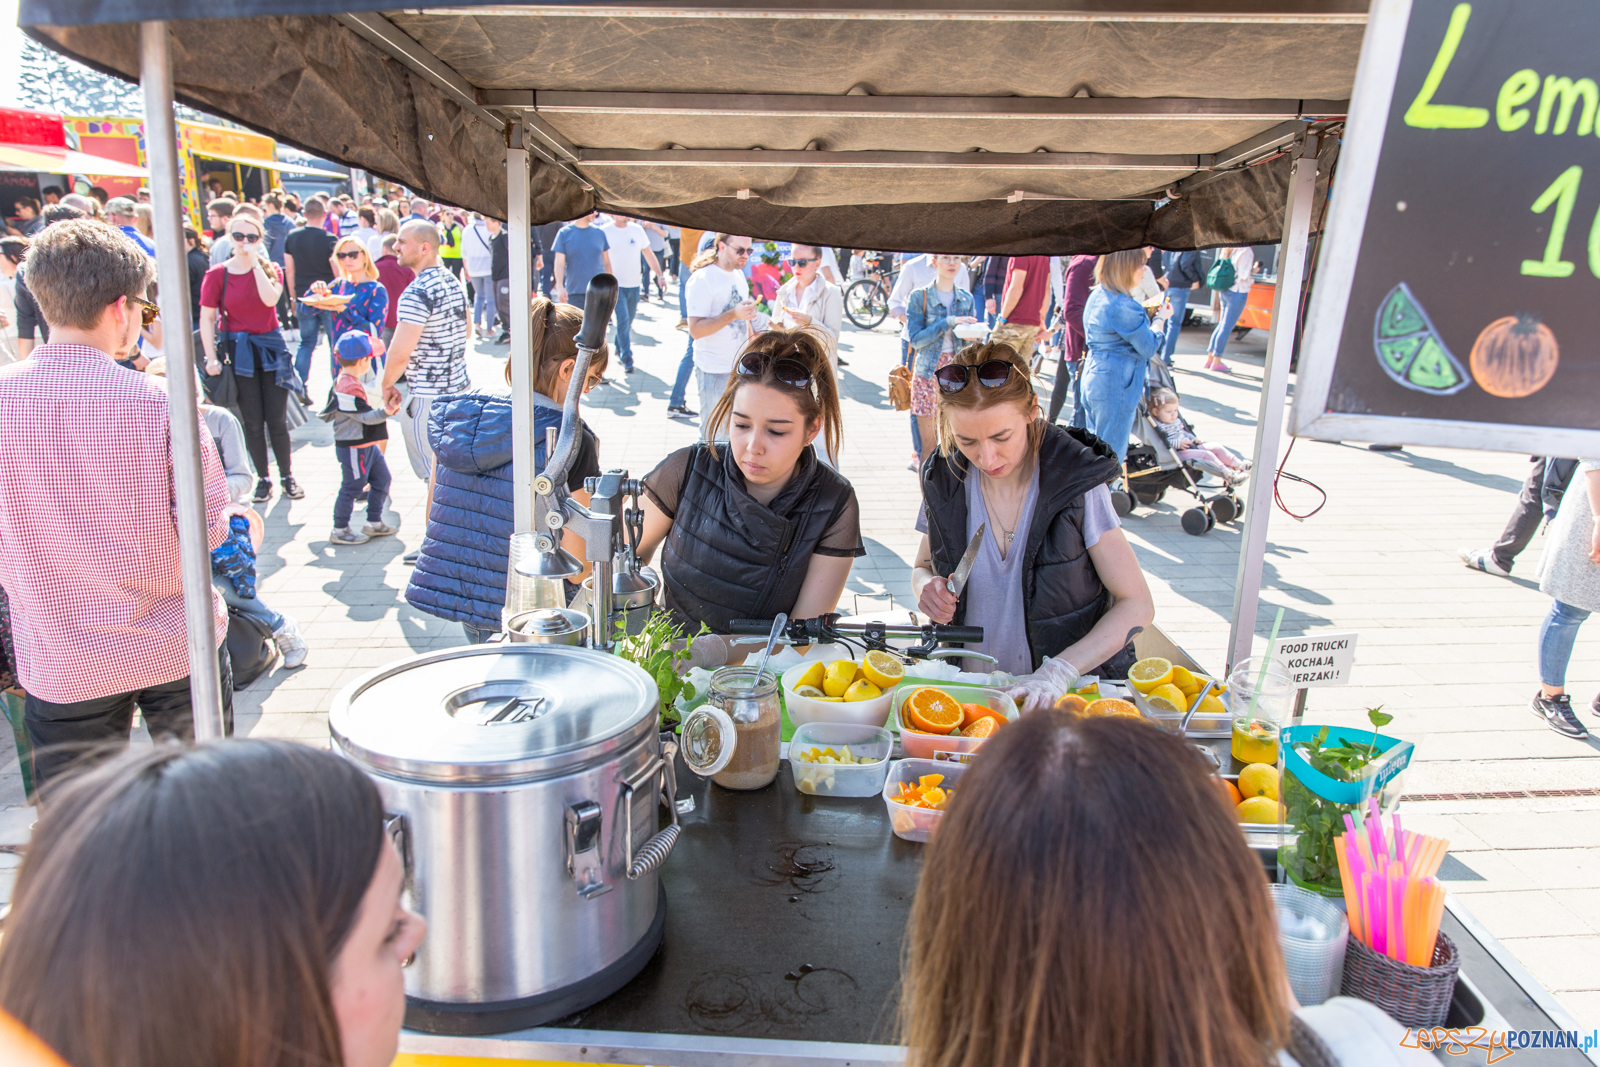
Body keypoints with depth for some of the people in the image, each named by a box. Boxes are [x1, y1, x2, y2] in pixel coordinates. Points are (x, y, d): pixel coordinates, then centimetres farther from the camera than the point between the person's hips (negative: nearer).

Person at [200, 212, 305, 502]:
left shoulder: (270, 269, 2)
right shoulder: (217, 275, -2)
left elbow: (270, 298, -19)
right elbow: (207, 319, -4)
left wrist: (256, 262, -16)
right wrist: (211, 358, -11)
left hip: (271, 348, 1)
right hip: (238, 352, -1)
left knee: (276, 419, 2)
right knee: (253, 422, 4)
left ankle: (287, 476, 15)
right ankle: (263, 479, 16)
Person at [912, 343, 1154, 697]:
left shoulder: (1077, 481, -12)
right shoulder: (945, 479, -2)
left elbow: (1137, 605, -9)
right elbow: (923, 566, 15)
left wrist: (1059, 672, -21)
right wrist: (928, 587, -9)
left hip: (1072, 686, -1)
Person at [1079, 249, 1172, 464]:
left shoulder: (1098, 295, 8)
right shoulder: (1123, 306, -21)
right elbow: (1149, 348, -12)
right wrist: (1160, 319, 2)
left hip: (1092, 375, 10)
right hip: (1115, 384, -10)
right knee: (1111, 454, 1)